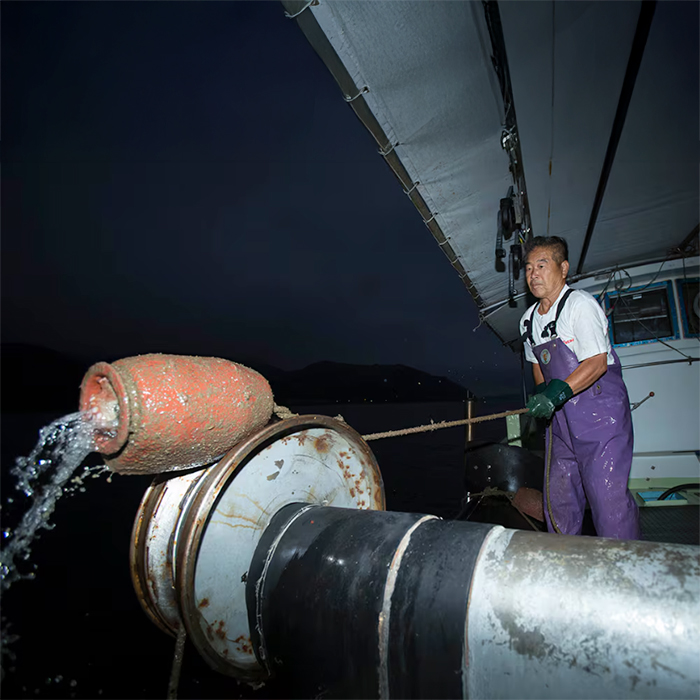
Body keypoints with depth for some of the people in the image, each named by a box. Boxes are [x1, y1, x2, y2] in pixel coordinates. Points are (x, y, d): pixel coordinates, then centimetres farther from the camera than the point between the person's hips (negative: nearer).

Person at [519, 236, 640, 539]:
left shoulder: (580, 304, -13)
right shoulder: (528, 319, 10)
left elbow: (597, 362, -20)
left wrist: (558, 391, -31)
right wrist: (541, 394, 7)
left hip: (600, 410, -7)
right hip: (561, 415, 7)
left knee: (607, 495, -10)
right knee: (558, 495, 12)